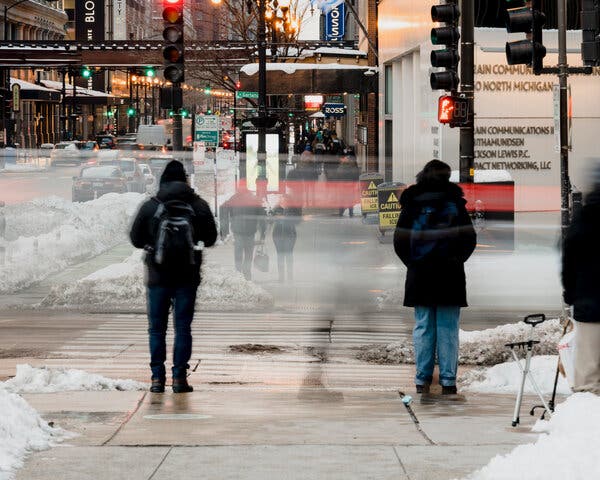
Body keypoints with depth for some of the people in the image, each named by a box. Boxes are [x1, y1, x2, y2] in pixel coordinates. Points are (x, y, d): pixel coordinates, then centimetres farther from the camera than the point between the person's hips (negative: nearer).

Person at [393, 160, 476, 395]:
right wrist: (458, 259, 10)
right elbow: (469, 237, -1)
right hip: (450, 276, -1)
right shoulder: (455, 203, 0)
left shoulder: (411, 205, 1)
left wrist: (412, 262, 9)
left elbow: (399, 240, -2)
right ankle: (448, 380, 1)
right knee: (448, 329, 3)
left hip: (420, 276, 1)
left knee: (423, 327, 6)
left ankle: (422, 380, 5)